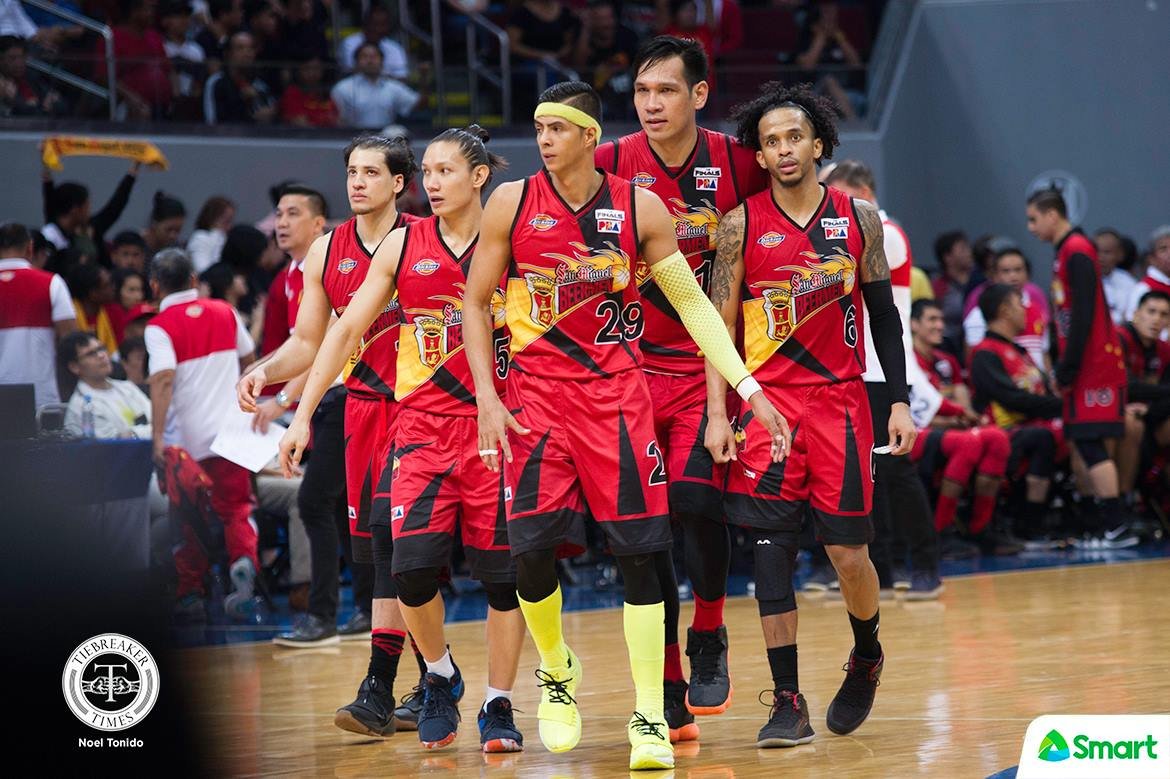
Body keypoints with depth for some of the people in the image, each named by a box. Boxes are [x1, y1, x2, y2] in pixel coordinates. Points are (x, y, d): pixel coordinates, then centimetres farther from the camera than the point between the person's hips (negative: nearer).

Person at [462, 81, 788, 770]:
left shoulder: (639, 207, -1)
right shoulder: (512, 203, -1)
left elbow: (693, 301, 4)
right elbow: (476, 304, 7)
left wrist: (749, 390, -1)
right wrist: (486, 397, -3)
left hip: (619, 395, 0)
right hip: (537, 396, 0)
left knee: (641, 552, -6)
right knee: (532, 551, -6)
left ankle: (650, 718, 0)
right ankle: (558, 673, 23)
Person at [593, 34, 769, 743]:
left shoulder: (738, 165, -5)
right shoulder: (608, 167, -4)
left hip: (711, 365, -1)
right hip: (634, 366, 1)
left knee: (698, 500, -19)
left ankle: (709, 637, 7)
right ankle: (669, 695, 8)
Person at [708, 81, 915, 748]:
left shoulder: (859, 219, 3)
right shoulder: (741, 226, 0)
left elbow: (884, 315, 9)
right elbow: (720, 324, 0)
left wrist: (901, 402, 3)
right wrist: (717, 414, -7)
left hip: (841, 399, 0)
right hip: (767, 399, 0)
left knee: (849, 549, 0)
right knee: (772, 549, -6)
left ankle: (867, 656, 30)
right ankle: (788, 703, -1)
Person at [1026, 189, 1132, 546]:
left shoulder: (1077, 252, -12)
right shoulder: (1067, 252, 16)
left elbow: (1083, 316, -18)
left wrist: (1067, 368, -17)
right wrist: (1062, 367, 16)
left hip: (1095, 365, -9)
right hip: (1088, 366, 9)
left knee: (1090, 443, -10)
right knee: (1084, 445, 8)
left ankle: (1116, 527, -11)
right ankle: (1098, 526, 10)